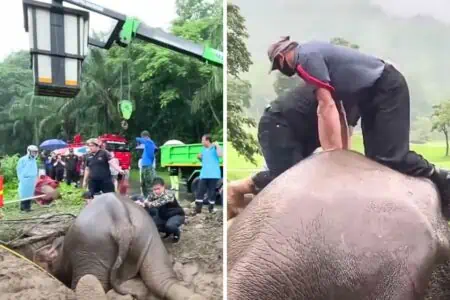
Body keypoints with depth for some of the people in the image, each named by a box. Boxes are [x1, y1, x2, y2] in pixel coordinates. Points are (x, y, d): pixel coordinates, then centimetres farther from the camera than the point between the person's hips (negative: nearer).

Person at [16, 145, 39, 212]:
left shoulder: (34, 160, 12)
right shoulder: (23, 159, -6)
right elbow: (19, 169, -3)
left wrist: (35, 178, 10)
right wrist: (21, 179, -6)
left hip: (32, 180, 6)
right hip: (25, 180, -6)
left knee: (30, 194, 8)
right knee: (24, 194, -4)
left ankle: (28, 207, 15)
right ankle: (23, 208, 3)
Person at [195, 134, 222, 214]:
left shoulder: (215, 148, -2)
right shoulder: (203, 149, 17)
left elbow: (220, 155, -22)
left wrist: (217, 145, -18)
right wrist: (199, 157, 8)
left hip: (213, 174, -5)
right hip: (204, 174, 5)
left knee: (211, 192, 3)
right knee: (200, 191, -1)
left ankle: (211, 208, 15)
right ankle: (198, 209, 1)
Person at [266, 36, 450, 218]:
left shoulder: (307, 58, -16)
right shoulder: (311, 53, 14)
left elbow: (326, 107, -23)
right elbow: (336, 109, 13)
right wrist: (343, 151, 11)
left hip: (387, 87, -10)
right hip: (372, 94, 10)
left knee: (391, 156, -18)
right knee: (375, 158, 4)